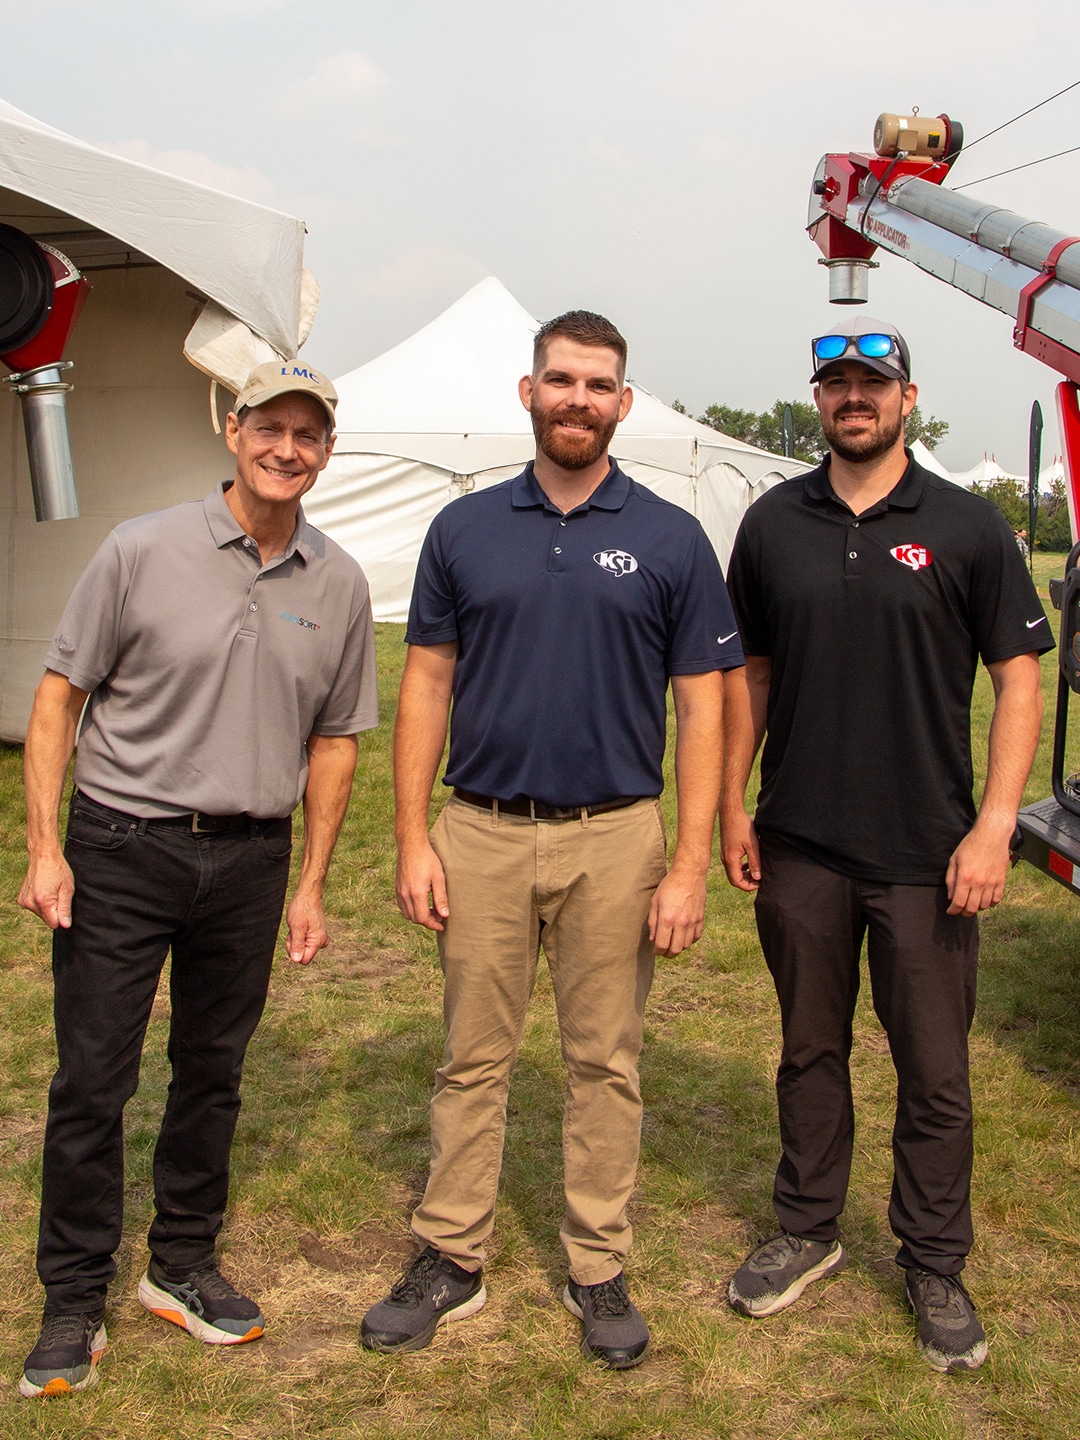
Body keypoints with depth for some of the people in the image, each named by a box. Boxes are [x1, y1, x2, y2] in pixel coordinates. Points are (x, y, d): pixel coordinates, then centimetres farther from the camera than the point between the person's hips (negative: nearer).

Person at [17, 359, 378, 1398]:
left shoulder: (338, 586, 4)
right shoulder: (142, 552, -5)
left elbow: (333, 740, 10)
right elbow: (59, 694, -2)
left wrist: (311, 884, 9)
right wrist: (44, 847, -8)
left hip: (250, 859, 3)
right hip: (122, 847, -3)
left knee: (213, 1072, 14)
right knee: (91, 1078, 1)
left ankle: (182, 1266, 31)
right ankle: (74, 1297, 16)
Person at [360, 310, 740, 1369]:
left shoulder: (670, 541, 0)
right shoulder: (464, 529, 4)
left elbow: (700, 711, -1)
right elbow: (426, 686, 6)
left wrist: (690, 866, -7)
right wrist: (413, 839, -1)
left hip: (614, 838, -1)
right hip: (482, 833, 1)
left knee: (604, 1062, 10)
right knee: (472, 1056, 10)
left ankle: (598, 1269, 25)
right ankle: (450, 1259, 25)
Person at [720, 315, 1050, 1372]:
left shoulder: (967, 527, -3)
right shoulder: (773, 523, 5)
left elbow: (1019, 679, -3)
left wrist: (994, 825, -11)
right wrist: (732, 807, 6)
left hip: (927, 855, -2)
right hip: (800, 847, 2)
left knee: (935, 1071, 6)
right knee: (810, 1050, 15)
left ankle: (935, 1265, 23)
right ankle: (808, 1230, 32)